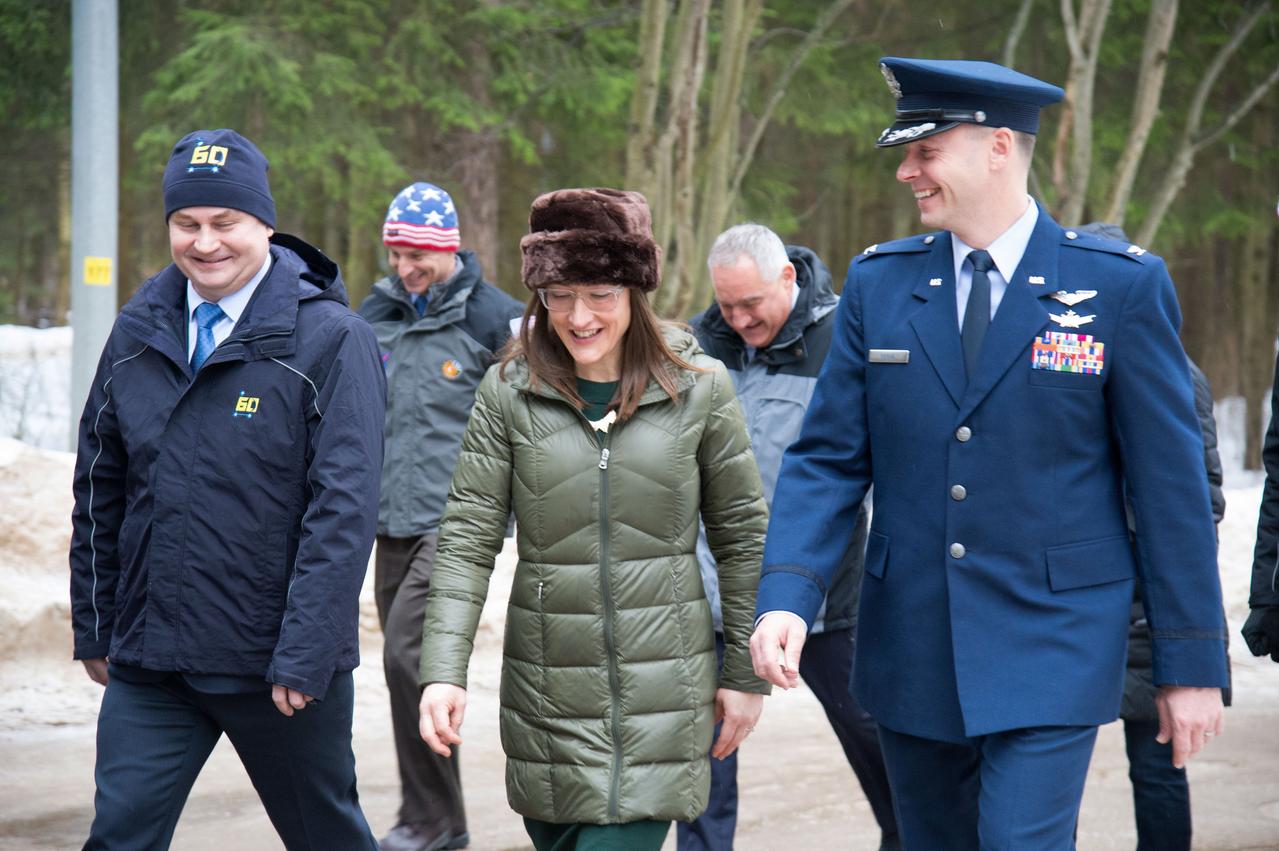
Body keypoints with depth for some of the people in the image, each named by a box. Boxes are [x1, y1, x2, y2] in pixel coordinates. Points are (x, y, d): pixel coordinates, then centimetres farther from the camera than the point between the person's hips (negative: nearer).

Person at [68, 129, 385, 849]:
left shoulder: (331, 338, -10)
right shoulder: (138, 334, 7)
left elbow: (344, 507, -15)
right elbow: (99, 489, 15)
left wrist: (304, 655, -19)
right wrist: (93, 627, 12)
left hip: (279, 662, -4)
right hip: (150, 656, 4)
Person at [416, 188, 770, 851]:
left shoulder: (698, 388, -1)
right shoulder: (509, 390, -1)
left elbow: (742, 536, 6)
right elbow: (467, 539, -3)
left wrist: (747, 673, 6)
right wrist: (443, 671, -14)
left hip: (661, 694, -1)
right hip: (547, 691, 2)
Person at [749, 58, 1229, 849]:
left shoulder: (1121, 285, -5)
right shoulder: (878, 283, 5)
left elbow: (1171, 480, -3)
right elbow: (828, 459, 4)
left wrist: (1192, 664, -4)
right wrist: (786, 599, -13)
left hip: (1050, 648, -4)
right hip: (910, 652, 4)